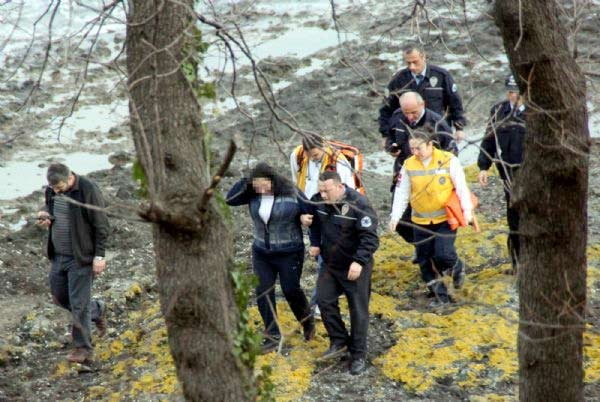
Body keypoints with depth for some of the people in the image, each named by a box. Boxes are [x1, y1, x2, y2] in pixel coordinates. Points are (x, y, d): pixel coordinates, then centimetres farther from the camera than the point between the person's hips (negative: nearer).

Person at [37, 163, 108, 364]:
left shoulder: (88, 191, -20)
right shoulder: (51, 190, 0)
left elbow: (101, 226, -15)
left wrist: (99, 256, -16)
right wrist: (44, 214, -4)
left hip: (81, 257, -7)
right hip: (58, 255, 7)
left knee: (78, 303, -3)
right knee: (60, 297, 16)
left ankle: (83, 348, 10)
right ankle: (97, 310, 39)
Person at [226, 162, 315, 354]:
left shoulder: (291, 194, -17)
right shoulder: (253, 194, -6)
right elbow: (230, 199, -9)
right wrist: (245, 183, -21)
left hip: (289, 253, -4)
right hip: (262, 253, 4)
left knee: (291, 290, 6)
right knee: (263, 292, 2)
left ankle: (307, 321, 35)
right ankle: (272, 335, 14)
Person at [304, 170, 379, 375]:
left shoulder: (358, 204, -25)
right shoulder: (318, 201, -6)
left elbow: (370, 237, -26)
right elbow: (315, 223, 16)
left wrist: (359, 261, -35)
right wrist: (315, 243, 4)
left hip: (355, 267, -6)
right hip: (330, 264, 6)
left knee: (358, 310, 2)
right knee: (325, 301, 8)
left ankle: (358, 355, 14)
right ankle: (339, 341, 26)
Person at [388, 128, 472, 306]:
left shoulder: (448, 161, -11)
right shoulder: (409, 165, -2)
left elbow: (461, 186, -8)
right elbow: (401, 193, 1)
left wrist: (467, 209, -16)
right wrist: (395, 216, -10)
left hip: (445, 218, -4)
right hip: (421, 222, 4)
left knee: (443, 255, -17)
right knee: (424, 260, 5)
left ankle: (457, 267, 19)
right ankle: (440, 295, 20)